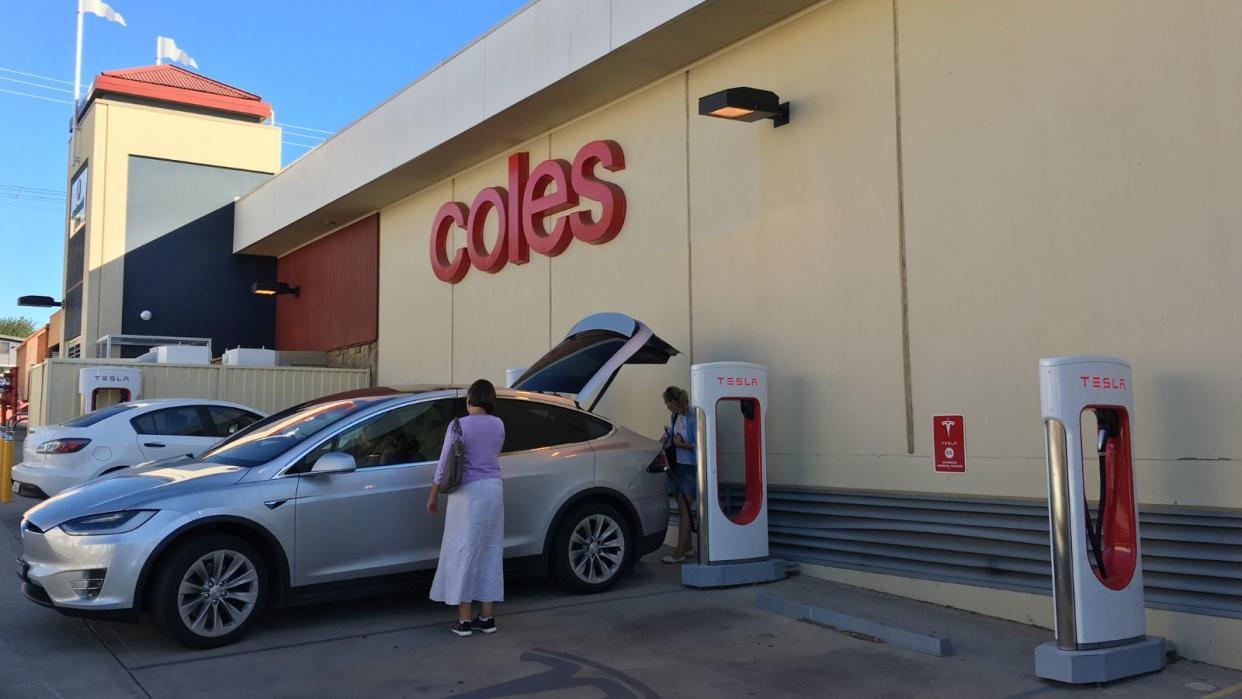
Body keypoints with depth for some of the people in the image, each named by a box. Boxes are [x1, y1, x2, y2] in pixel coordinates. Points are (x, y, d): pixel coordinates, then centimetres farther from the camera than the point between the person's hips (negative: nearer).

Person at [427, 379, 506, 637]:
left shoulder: (459, 425, -10)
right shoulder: (498, 425, 4)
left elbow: (445, 466, -8)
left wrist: (433, 496, 2)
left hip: (468, 494, -5)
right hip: (494, 491, 5)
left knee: (464, 553, 1)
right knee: (490, 553, 10)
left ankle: (464, 620, 3)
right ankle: (487, 617, 15)